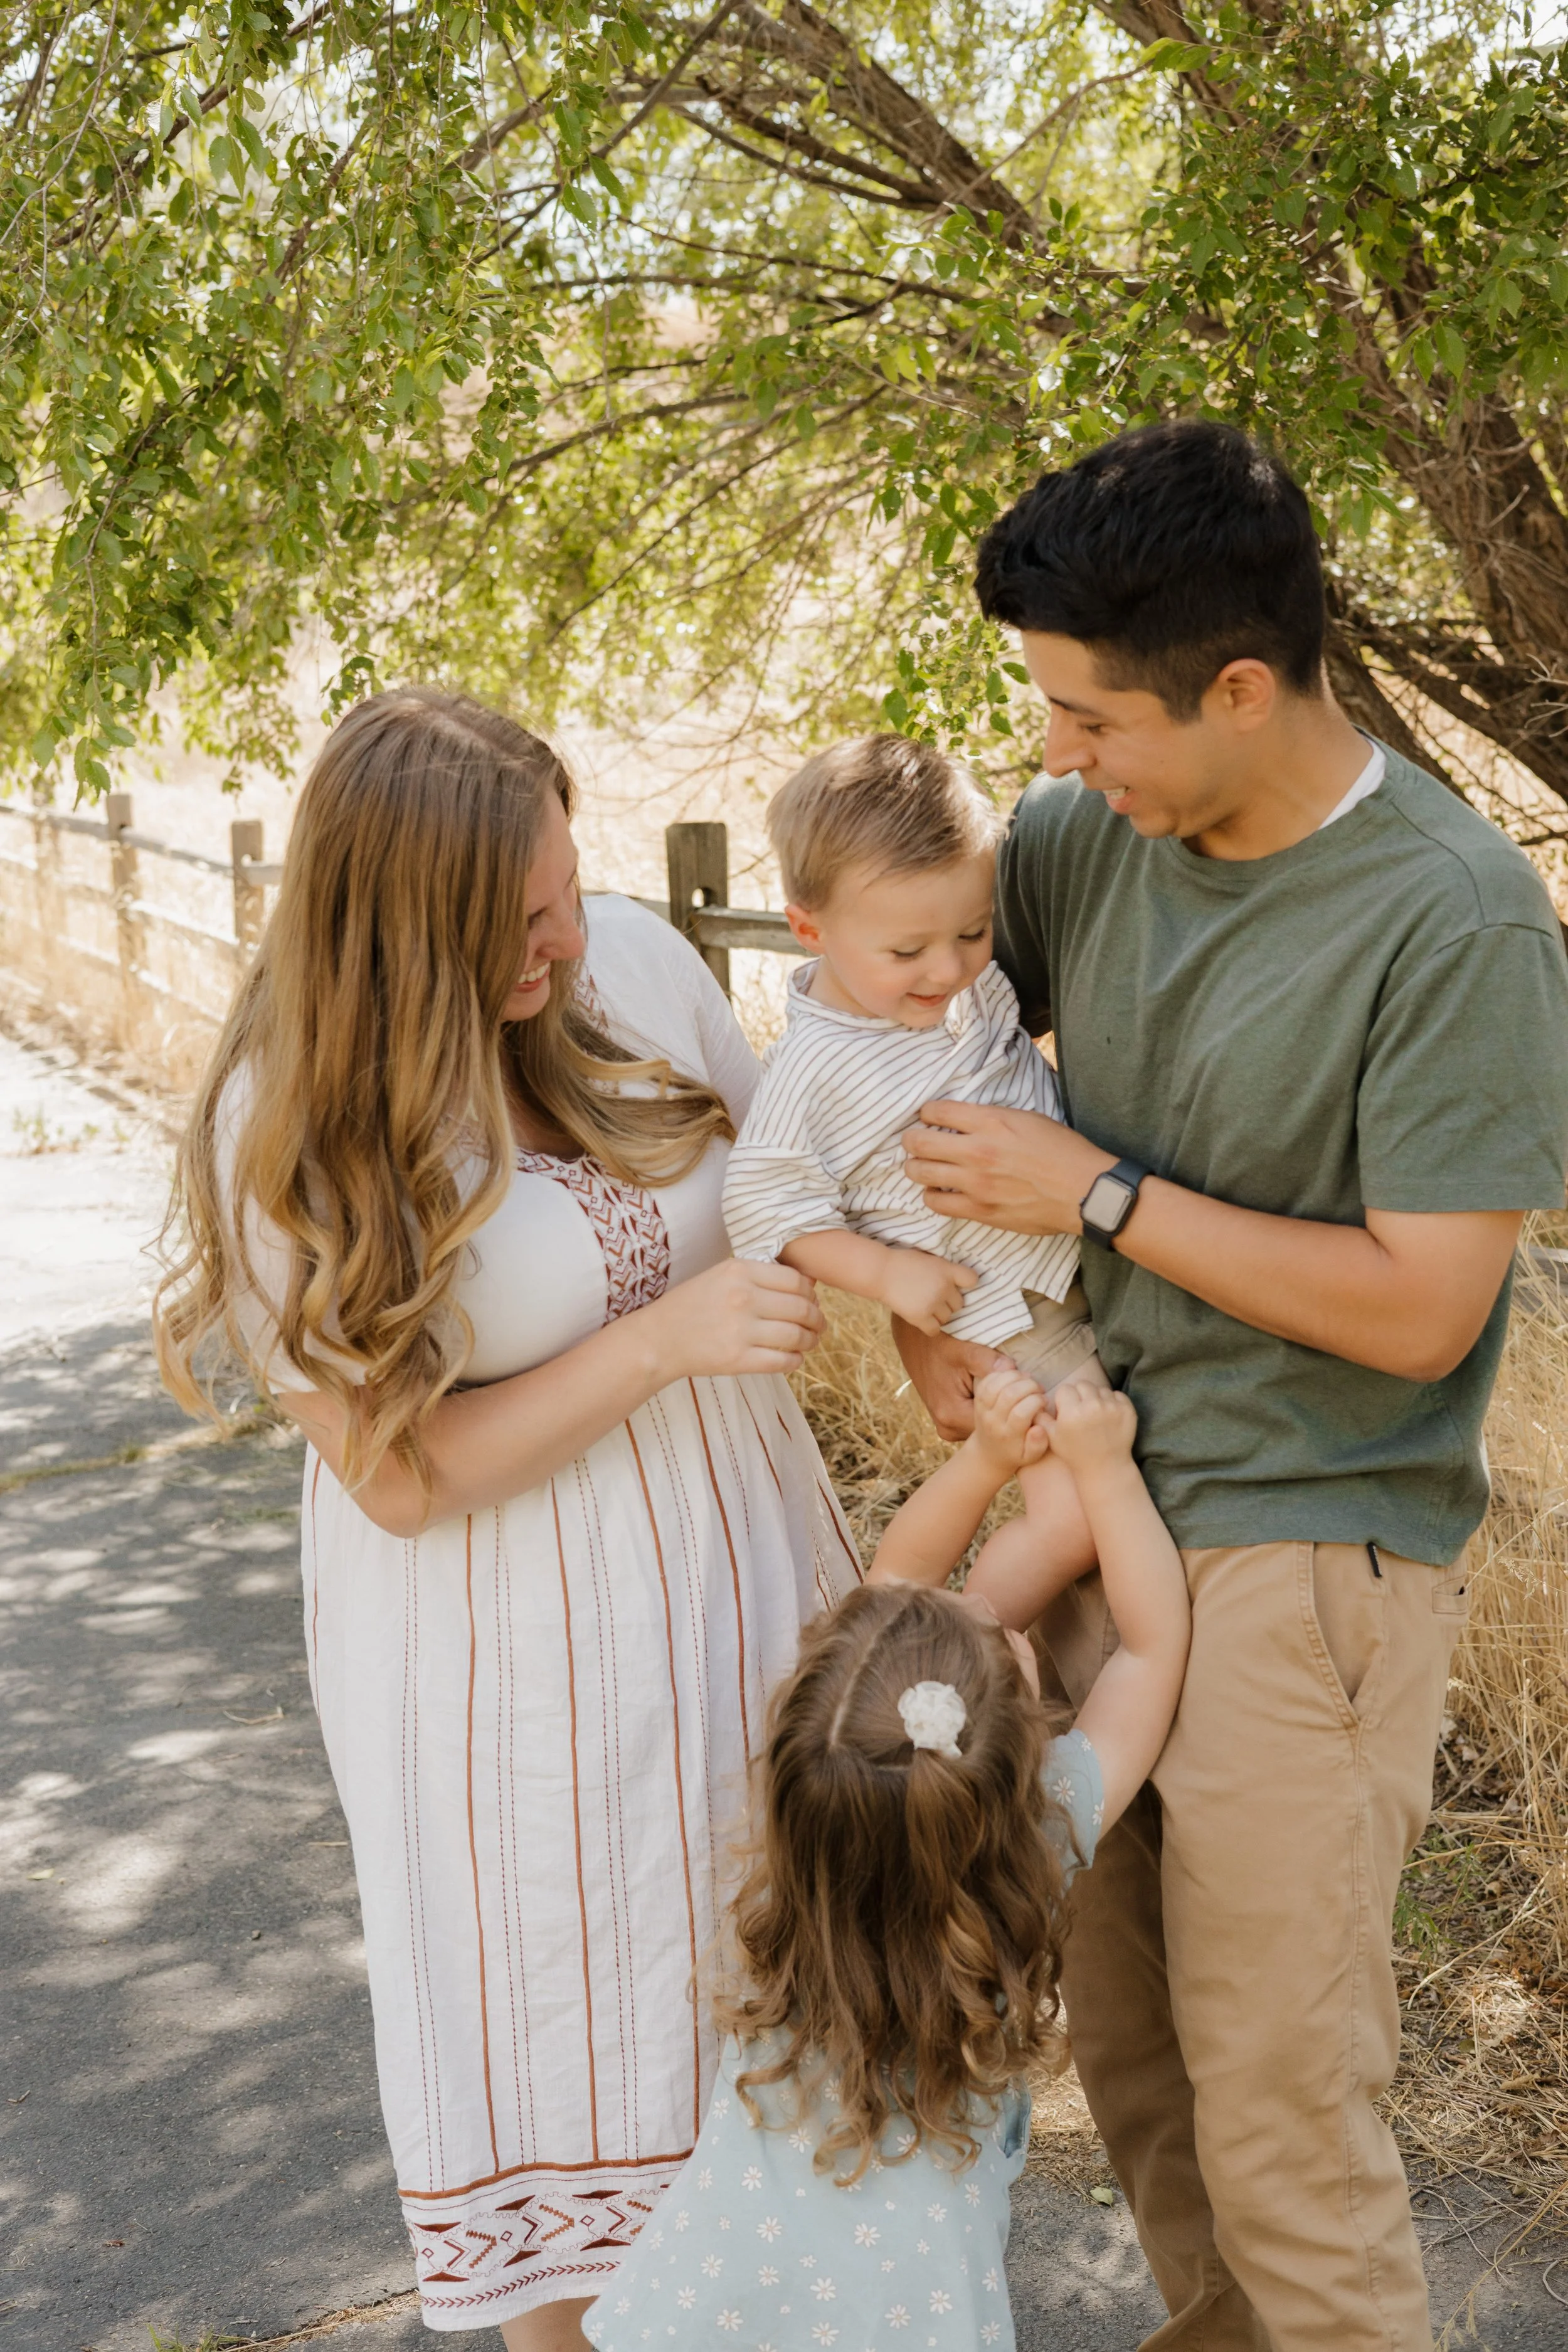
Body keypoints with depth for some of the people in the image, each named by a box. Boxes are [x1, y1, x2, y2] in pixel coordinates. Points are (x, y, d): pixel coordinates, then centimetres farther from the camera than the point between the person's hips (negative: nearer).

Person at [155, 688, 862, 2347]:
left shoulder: (632, 960, -8)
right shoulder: (291, 1128, -19)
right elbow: (398, 1471, -17)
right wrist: (661, 1340, -25)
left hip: (739, 1564, 5)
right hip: (506, 1647, -4)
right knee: (567, 2028, 12)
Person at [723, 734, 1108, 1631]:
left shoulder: (967, 975, -3)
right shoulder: (817, 1069, -23)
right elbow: (767, 1202, -16)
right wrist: (886, 1272, -20)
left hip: (1086, 1247, 7)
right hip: (1006, 1308, -7)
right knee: (1074, 1514, -11)